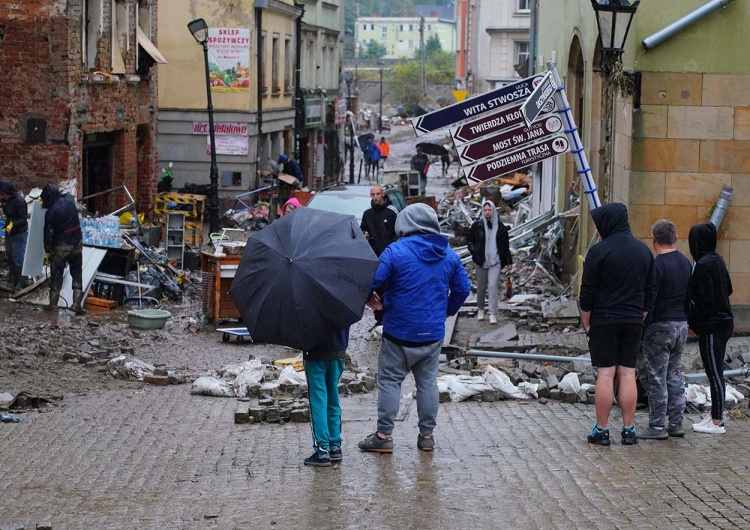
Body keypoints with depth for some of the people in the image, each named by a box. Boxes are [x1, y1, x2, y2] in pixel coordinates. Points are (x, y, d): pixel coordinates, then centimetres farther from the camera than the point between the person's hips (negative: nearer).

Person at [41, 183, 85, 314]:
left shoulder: (51, 212, -18)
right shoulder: (69, 199, -4)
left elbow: (48, 233, -13)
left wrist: (47, 251, 1)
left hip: (61, 247, -4)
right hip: (77, 244, 4)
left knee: (56, 275, 9)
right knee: (77, 274, 12)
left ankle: (53, 304, 15)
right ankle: (77, 303, 6)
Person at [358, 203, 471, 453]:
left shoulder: (395, 251, -13)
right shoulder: (449, 255, 4)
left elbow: (373, 281, -15)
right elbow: (463, 288, 9)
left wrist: (372, 301, 6)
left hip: (399, 332, -5)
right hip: (433, 334, 5)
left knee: (389, 381, 4)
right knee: (427, 381, 14)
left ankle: (384, 435, 5)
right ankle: (427, 435, 17)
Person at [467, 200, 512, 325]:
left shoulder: (500, 227, 3)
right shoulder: (477, 225, 0)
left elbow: (505, 245, 10)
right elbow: (469, 240, 10)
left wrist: (508, 261, 9)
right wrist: (473, 251, -8)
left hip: (495, 262, -1)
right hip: (480, 262, 1)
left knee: (493, 285, -12)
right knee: (481, 287, 9)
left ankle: (493, 314, -12)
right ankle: (480, 310, 29)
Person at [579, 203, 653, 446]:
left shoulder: (599, 251, -11)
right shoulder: (644, 250, 8)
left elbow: (587, 291, -9)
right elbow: (650, 290, 13)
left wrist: (586, 322, 2)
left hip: (603, 322, -4)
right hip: (633, 322, 4)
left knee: (605, 374, -2)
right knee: (628, 374, 6)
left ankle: (601, 430, 2)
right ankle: (629, 429, 7)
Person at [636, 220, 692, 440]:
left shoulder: (657, 265, -16)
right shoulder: (685, 263, 9)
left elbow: (647, 302, -18)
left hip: (660, 325, -8)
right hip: (682, 324, 8)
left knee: (656, 377, -3)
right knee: (675, 375, 13)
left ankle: (657, 426, -2)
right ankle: (676, 424, 15)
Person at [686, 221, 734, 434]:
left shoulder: (703, 265, -18)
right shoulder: (718, 261, 9)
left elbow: (705, 300, -21)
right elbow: (728, 289, 18)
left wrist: (693, 321, -9)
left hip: (711, 327, -9)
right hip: (723, 322, 9)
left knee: (714, 373, -3)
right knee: (715, 372, 16)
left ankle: (717, 422, 1)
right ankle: (715, 415, 23)